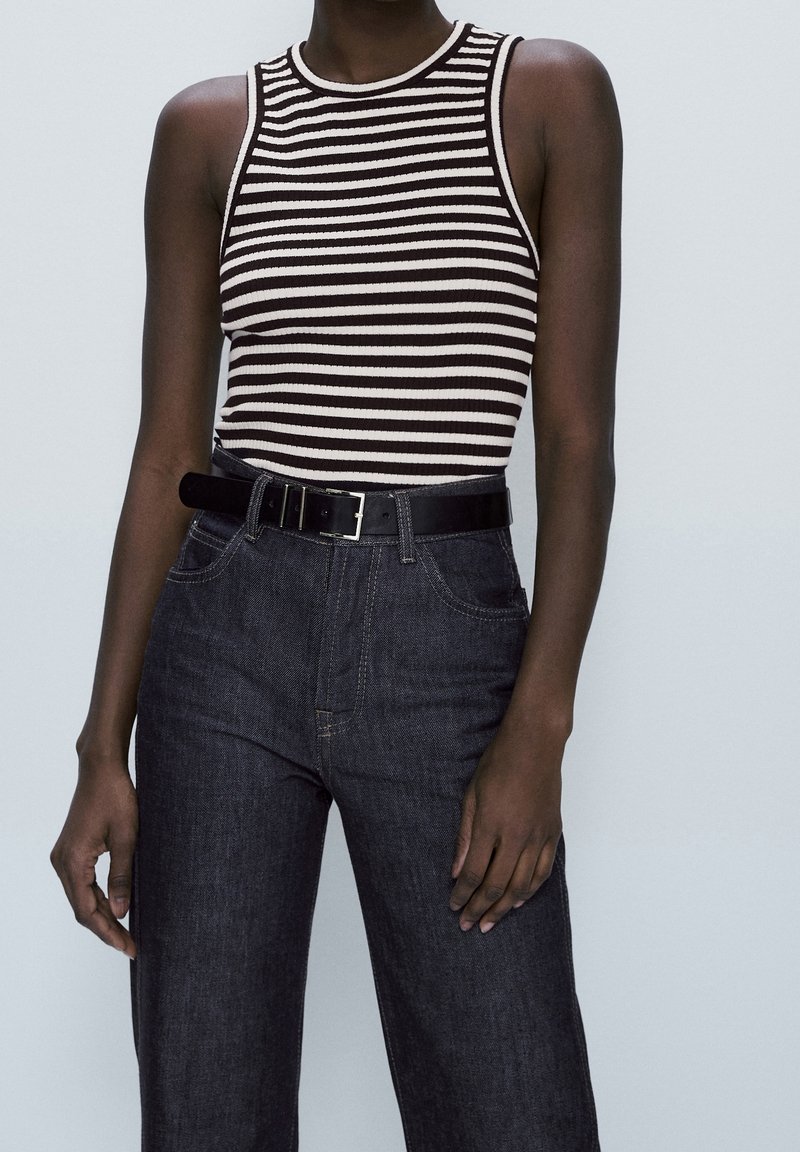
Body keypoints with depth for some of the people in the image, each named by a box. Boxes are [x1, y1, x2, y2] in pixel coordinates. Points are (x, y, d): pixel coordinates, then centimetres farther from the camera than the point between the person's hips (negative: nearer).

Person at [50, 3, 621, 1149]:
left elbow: (579, 439, -2)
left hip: (451, 645, -1)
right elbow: (166, 456, 7)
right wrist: (104, 749, 1)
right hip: (227, 639, 2)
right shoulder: (207, 128, 8)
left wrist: (539, 732, -11)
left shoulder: (554, 95, 3)